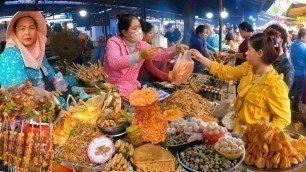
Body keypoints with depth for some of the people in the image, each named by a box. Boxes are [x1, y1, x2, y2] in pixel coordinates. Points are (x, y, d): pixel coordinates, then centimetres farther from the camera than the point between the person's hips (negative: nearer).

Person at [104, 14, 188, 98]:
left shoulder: (141, 44, 4)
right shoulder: (114, 42, -13)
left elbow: (161, 54, 1)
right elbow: (113, 63, -32)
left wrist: (176, 48, -19)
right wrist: (140, 56, -44)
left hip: (132, 86, 6)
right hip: (113, 87, -6)